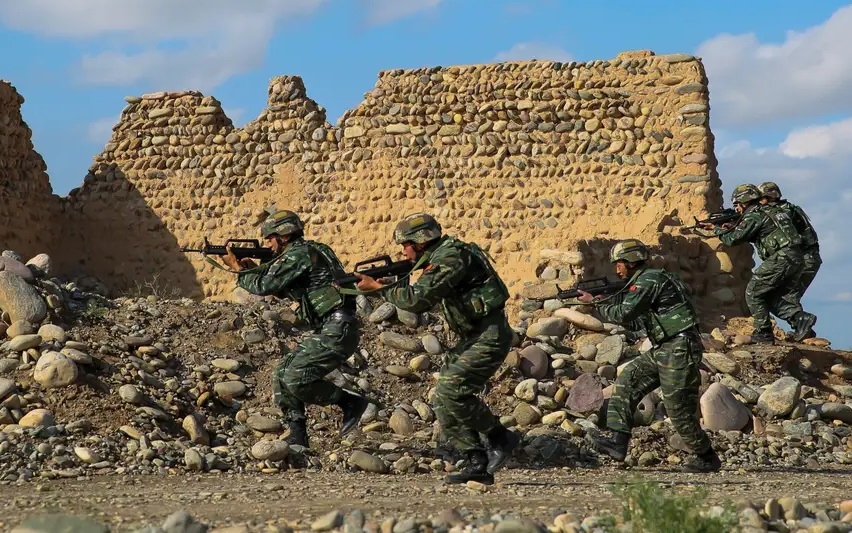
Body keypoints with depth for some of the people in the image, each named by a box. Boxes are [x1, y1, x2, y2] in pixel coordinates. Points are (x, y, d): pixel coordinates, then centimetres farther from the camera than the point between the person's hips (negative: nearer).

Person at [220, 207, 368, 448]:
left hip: (337, 331, -10)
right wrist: (254, 268, 18)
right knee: (283, 376, 7)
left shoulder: (299, 254, -11)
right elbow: (283, 290, 29)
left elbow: (266, 286, -11)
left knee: (296, 380, -17)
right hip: (327, 330, 10)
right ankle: (297, 438, 8)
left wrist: (238, 269, 6)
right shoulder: (308, 251, 20)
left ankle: (350, 402, -2)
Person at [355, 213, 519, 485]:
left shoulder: (451, 258, -19)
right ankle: (478, 463, 4)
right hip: (473, 337, 10)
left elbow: (418, 299, -25)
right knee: (444, 400, 4)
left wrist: (378, 287, -14)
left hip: (489, 335, -10)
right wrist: (388, 281, 8)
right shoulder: (440, 258, 13)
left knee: (451, 391, -18)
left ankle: (500, 438, -3)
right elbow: (424, 300, 22)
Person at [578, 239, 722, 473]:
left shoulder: (649, 280, -14)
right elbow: (633, 316, 25)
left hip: (679, 350, -10)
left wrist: (595, 302, -5)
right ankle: (617, 441, -4)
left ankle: (706, 458, 10)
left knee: (679, 410, -4)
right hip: (662, 350, 10)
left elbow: (623, 314, -19)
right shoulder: (644, 281, 17)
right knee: (627, 383, 2)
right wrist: (606, 301, 12)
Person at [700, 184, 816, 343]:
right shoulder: (769, 211, 23)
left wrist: (716, 229, 13)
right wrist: (733, 228, 27)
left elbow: (732, 239, -5)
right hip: (796, 259, 9)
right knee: (775, 297, 14)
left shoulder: (754, 216, -5)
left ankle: (763, 333, 2)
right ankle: (801, 319, -5)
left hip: (780, 259, -9)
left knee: (753, 293, 2)